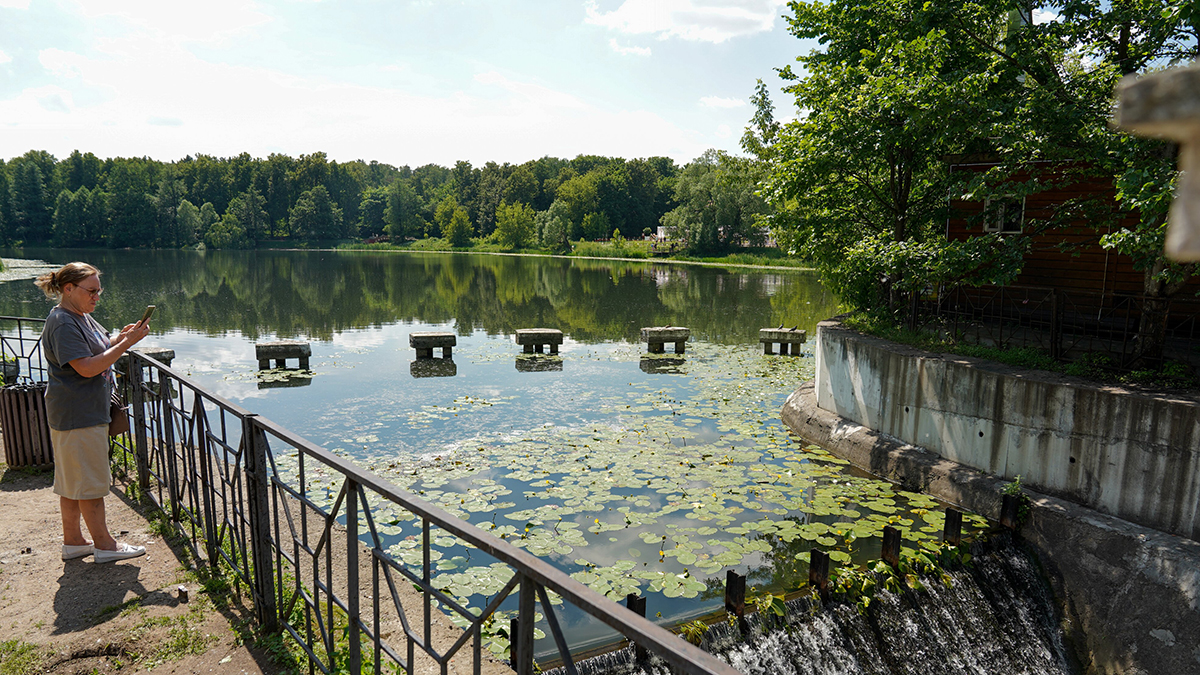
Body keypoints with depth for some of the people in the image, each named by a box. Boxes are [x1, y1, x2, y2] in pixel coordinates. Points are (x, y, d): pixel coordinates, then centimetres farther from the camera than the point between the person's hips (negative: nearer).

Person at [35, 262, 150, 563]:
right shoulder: (62, 323, -19)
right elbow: (87, 367, -25)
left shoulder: (82, 317, 12)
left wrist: (121, 337, 5)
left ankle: (73, 541, 26)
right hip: (76, 415, -10)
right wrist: (125, 344, -23)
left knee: (73, 481, 16)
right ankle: (104, 544, 8)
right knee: (89, 482, -1)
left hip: (89, 411, 10)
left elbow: (98, 352, 21)